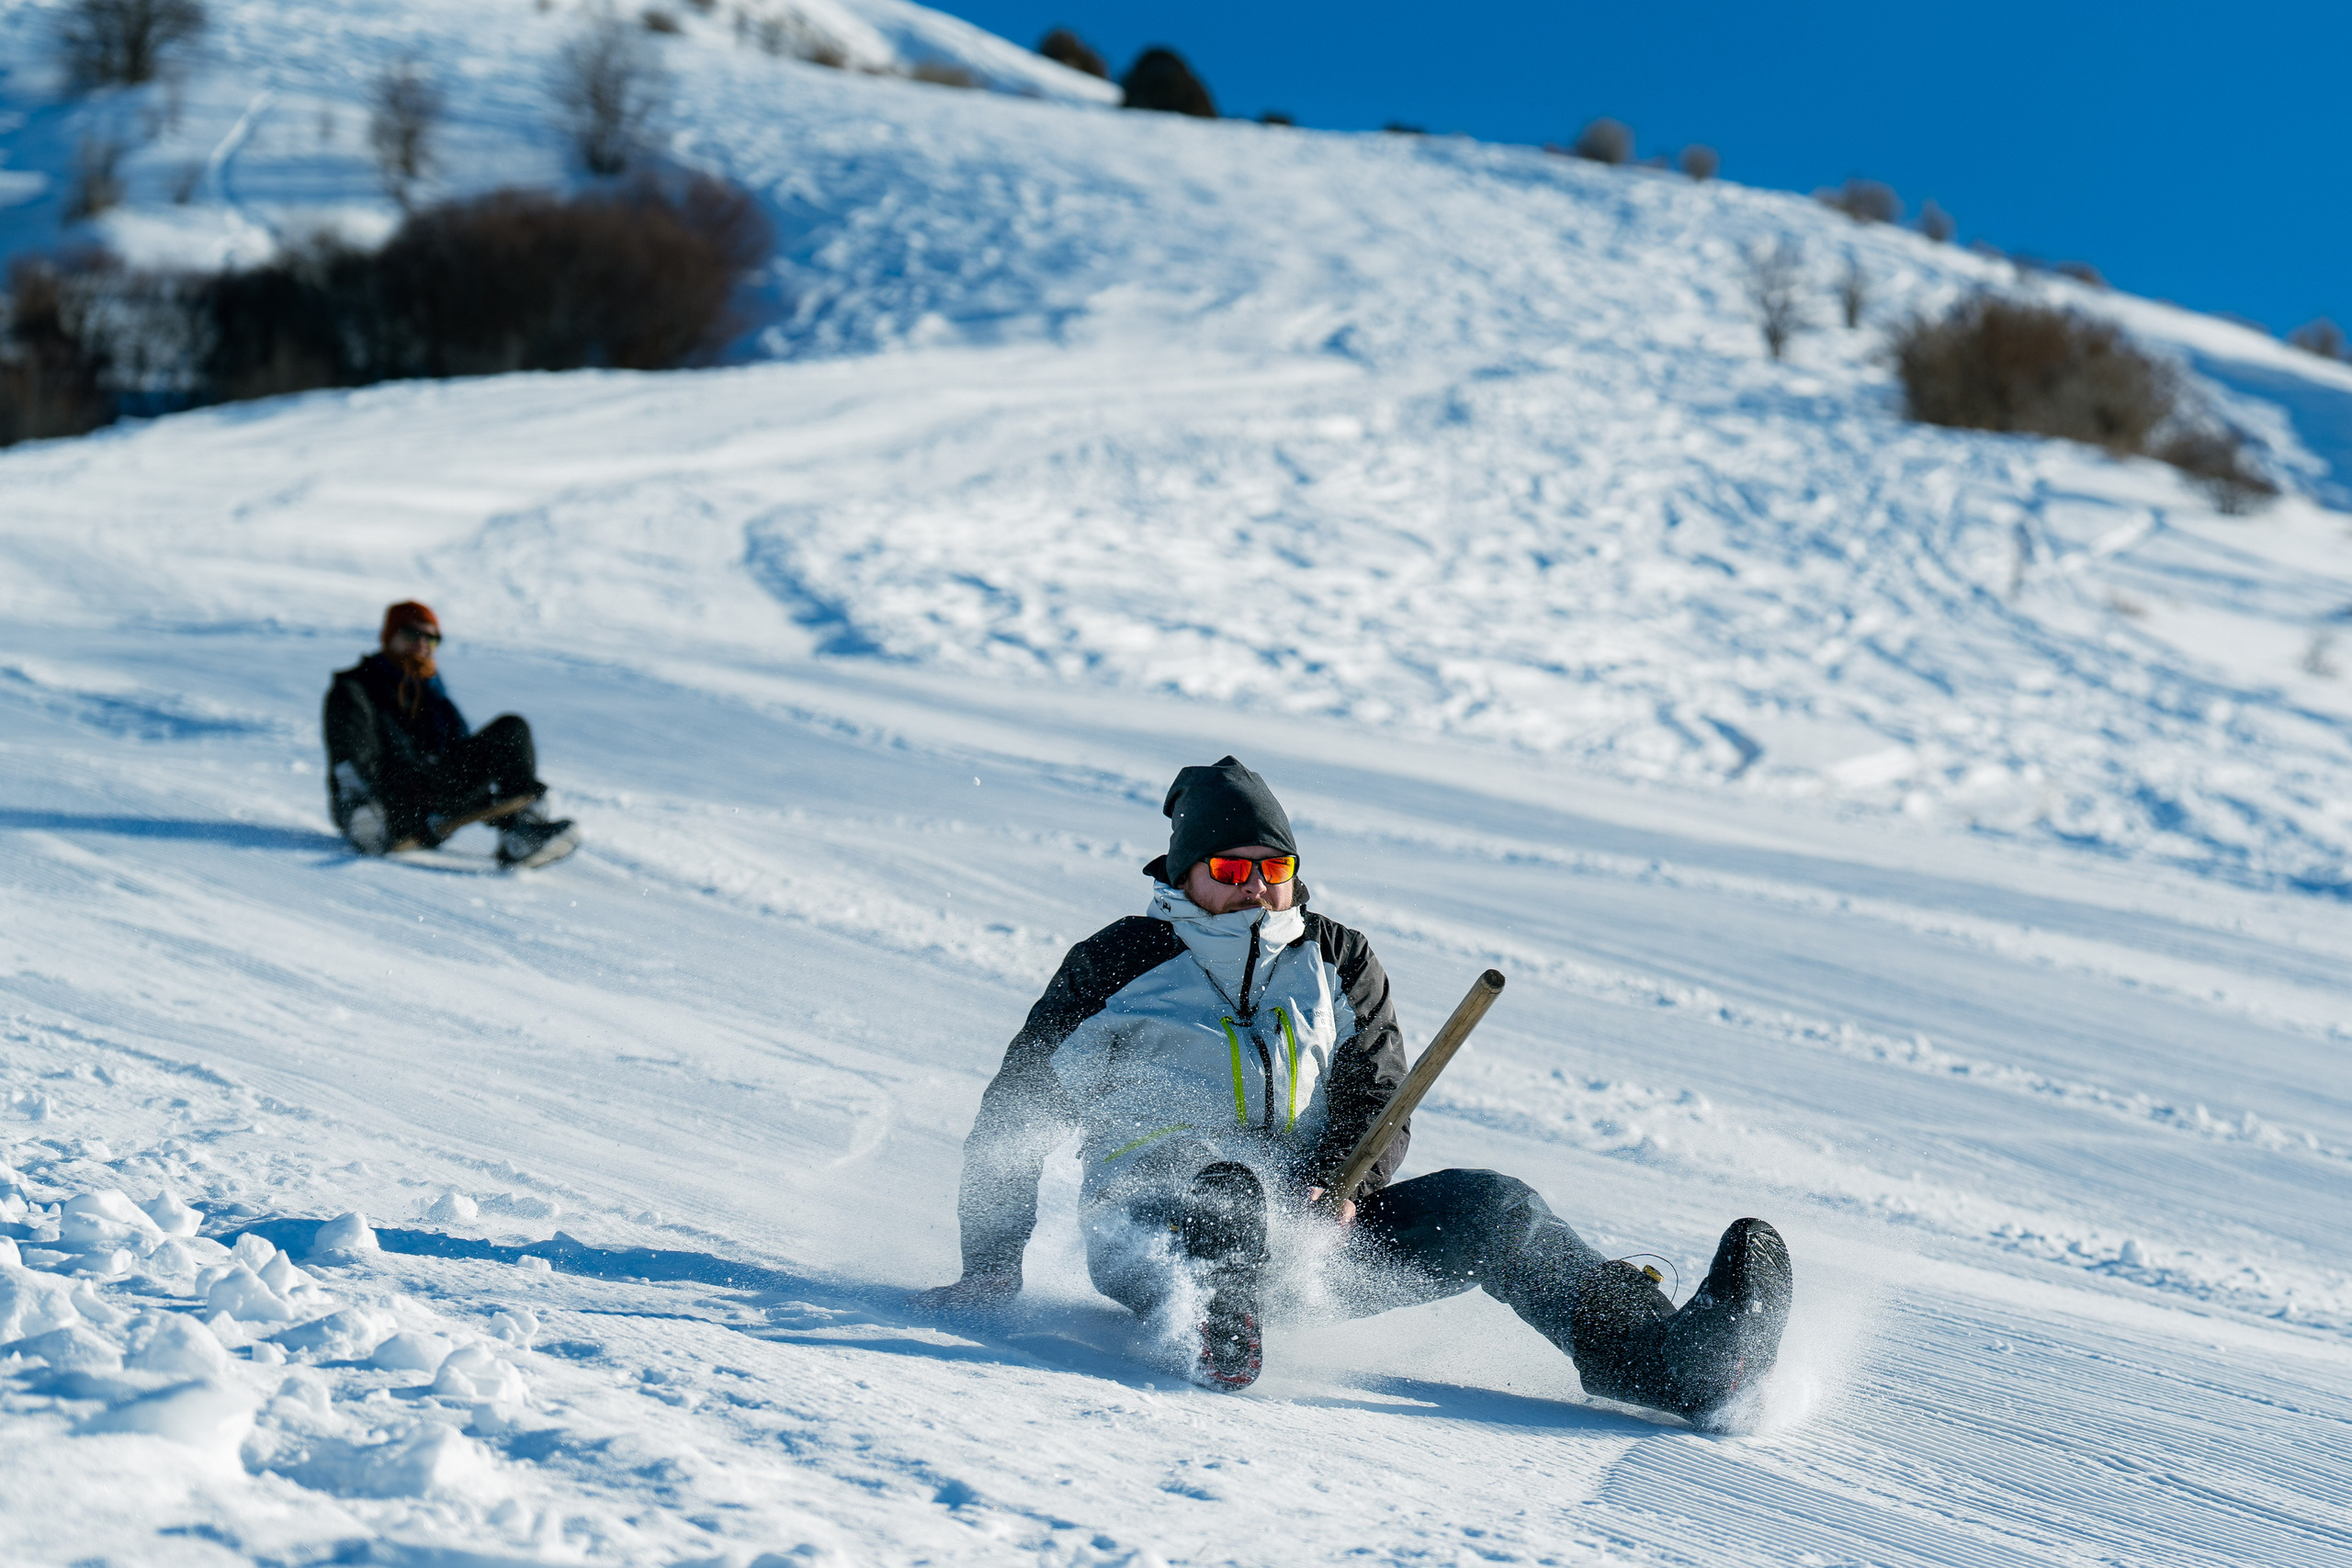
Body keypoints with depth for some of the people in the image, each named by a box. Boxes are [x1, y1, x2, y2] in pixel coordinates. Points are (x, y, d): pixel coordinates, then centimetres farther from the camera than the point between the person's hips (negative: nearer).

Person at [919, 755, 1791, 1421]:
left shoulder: (1338, 965, 16)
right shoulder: (1119, 967, 4)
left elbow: (1378, 1104, 12)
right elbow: (1012, 1120, 8)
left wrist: (1343, 1187, -11)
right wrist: (990, 1271, 0)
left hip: (1313, 1224, 4)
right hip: (1153, 1222, -4)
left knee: (1492, 1207, -18)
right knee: (1228, 1187, -40)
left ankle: (1665, 1356, -35)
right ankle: (1213, 1328, -72)